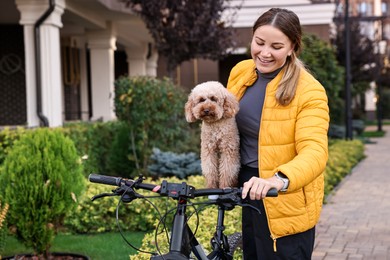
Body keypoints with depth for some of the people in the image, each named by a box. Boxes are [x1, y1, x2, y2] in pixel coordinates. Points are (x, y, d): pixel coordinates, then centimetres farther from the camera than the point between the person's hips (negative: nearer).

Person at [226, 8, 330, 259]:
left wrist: (280, 179, -46)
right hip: (250, 191, 6)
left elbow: (314, 152, -28)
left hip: (285, 201, -6)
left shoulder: (308, 91, -17)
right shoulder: (241, 72, 1)